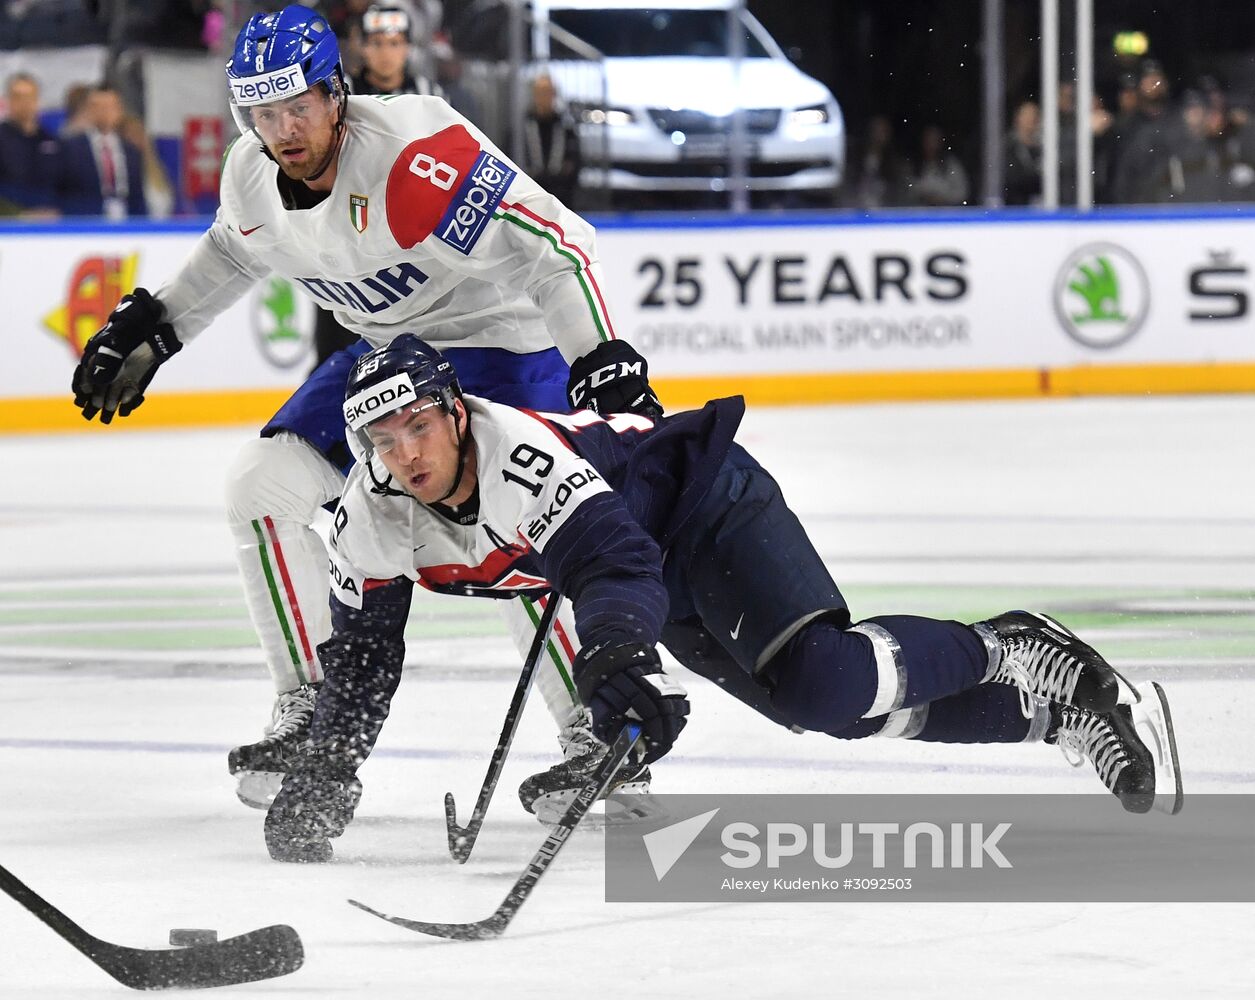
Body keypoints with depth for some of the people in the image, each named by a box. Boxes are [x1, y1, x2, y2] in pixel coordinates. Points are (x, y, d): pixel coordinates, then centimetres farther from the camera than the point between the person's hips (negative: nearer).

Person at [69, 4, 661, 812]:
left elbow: (555, 246, -33)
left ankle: (599, 736, -8)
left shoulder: (412, 153, -32)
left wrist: (607, 372, -39)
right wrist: (149, 328, 19)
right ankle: (311, 712, 8)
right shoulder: (253, 177, -7)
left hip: (506, 338, -8)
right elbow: (234, 253, 19)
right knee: (265, 485, -2)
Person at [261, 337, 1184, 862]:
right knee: (835, 706, 1)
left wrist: (614, 656, -65)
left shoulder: (526, 456, -35)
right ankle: (1057, 710, 12)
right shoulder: (373, 517, -12)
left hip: (708, 508, -7)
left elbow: (616, 567, -47)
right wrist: (326, 772, -7)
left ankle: (1012, 655, -6)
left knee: (824, 681, -29)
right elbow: (364, 653, 0)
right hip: (677, 606, 7)